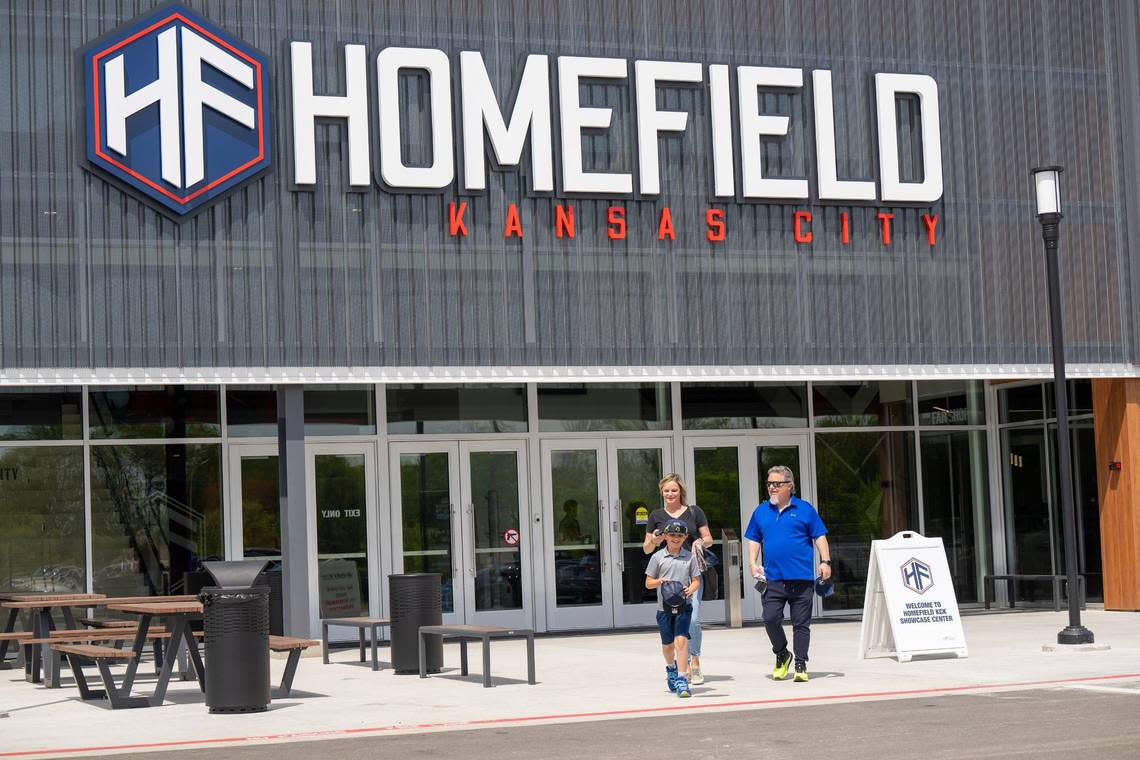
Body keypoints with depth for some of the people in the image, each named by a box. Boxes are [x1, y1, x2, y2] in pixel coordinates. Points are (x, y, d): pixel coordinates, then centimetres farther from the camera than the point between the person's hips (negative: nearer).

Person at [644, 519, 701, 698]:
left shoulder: (690, 557, 4)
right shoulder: (658, 557, 2)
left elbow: (696, 581, 7)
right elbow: (648, 583, 6)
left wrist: (691, 589, -15)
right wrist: (659, 581, -15)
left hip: (683, 606, -1)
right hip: (664, 607, 1)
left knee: (681, 640, -16)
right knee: (667, 644, 13)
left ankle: (682, 679, -15)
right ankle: (671, 668, 43)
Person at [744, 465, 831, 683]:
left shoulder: (804, 509, 3)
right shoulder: (761, 511, 11)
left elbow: (820, 537, 4)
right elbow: (754, 540, 18)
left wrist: (825, 562, -6)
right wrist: (752, 563, 4)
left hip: (802, 578, -2)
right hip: (773, 578, 2)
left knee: (801, 624, 2)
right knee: (770, 619, -7)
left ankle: (801, 665, 10)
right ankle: (782, 655, 16)